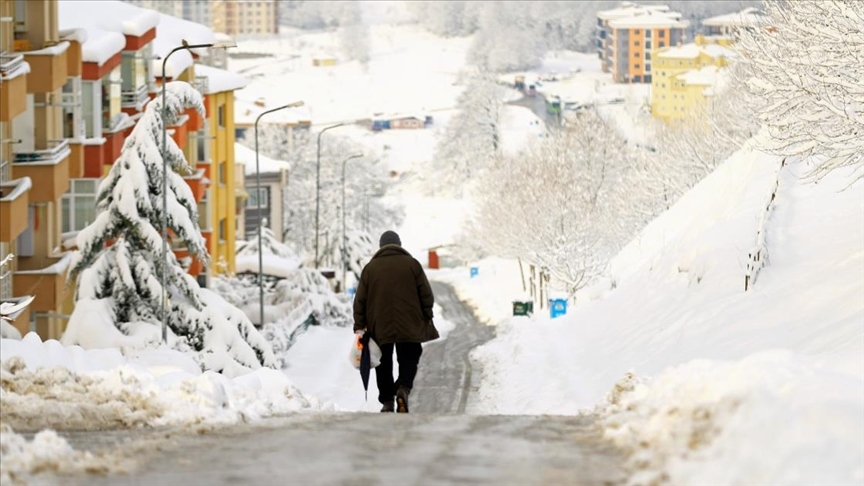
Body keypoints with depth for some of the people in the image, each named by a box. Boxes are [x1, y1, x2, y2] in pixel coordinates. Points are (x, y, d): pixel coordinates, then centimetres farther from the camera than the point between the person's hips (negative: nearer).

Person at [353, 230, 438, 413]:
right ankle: (403, 388, -18)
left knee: (384, 364, 11)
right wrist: (427, 319, 11)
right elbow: (426, 295, 2)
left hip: (380, 327, 1)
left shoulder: (370, 268, 5)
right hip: (409, 327, -1)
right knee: (409, 360, 8)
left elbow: (360, 300, 3)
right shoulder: (412, 264, 2)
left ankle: (387, 401, 7)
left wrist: (359, 326, 7)